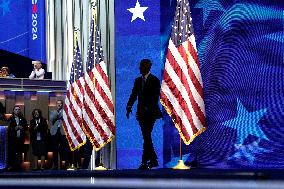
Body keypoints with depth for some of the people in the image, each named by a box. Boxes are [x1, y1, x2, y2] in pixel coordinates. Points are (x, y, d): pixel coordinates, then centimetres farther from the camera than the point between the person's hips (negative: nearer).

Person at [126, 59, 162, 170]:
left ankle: (145, 162, -13)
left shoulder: (154, 80, -5)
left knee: (146, 137, -12)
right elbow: (133, 94, 8)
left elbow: (155, 97, -12)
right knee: (146, 137, 9)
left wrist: (146, 108, -21)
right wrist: (129, 106, -7)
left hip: (150, 112, -6)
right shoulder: (138, 80, 14)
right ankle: (153, 160, 18)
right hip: (141, 112, 6)